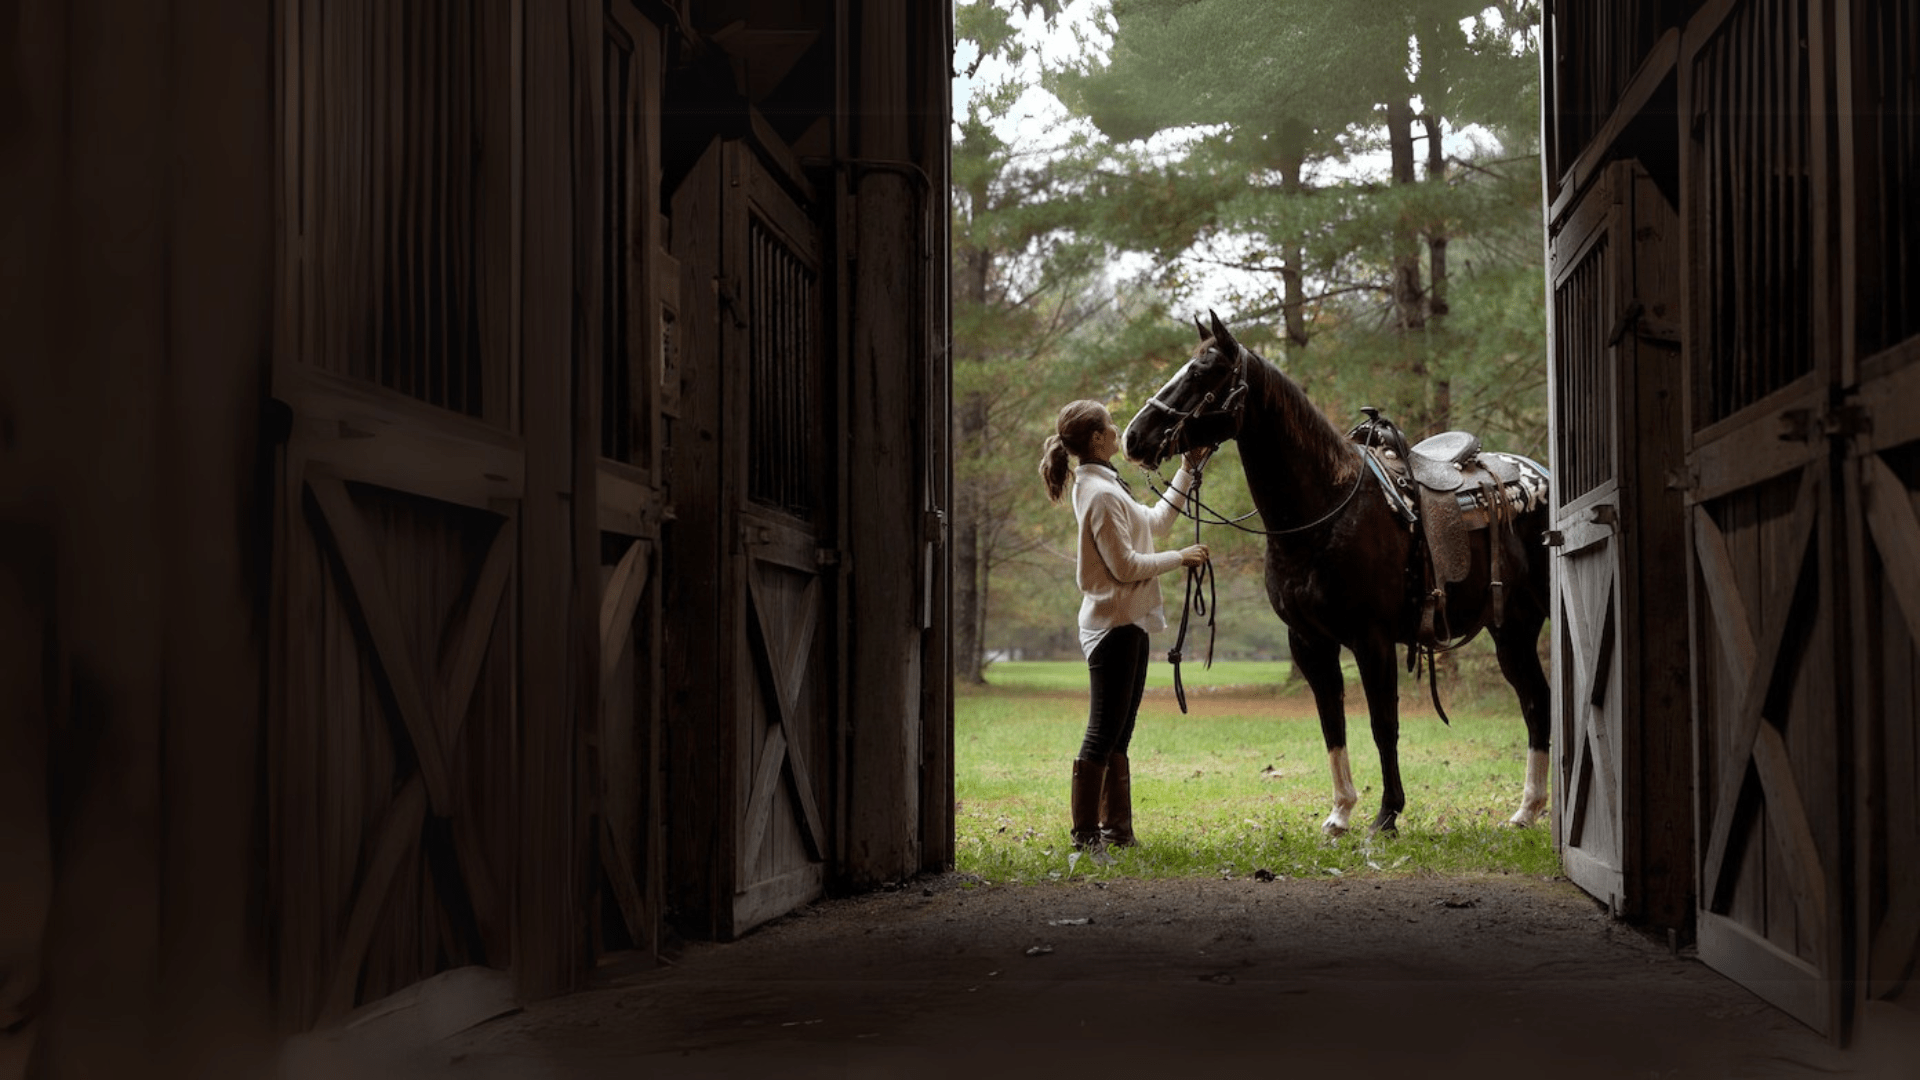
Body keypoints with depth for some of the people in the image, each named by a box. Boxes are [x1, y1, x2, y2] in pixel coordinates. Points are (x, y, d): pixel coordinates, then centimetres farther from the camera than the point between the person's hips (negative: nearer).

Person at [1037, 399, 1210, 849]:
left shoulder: (1103, 487, 14)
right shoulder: (1103, 494, -18)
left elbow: (1155, 522, 25)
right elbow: (1125, 565, -20)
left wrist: (1188, 472, 24)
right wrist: (1180, 558, -9)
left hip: (1128, 624, 10)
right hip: (1113, 624, -10)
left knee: (1116, 738, 13)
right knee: (1103, 736, -7)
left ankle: (1116, 829, 18)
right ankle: (1085, 834, -3)